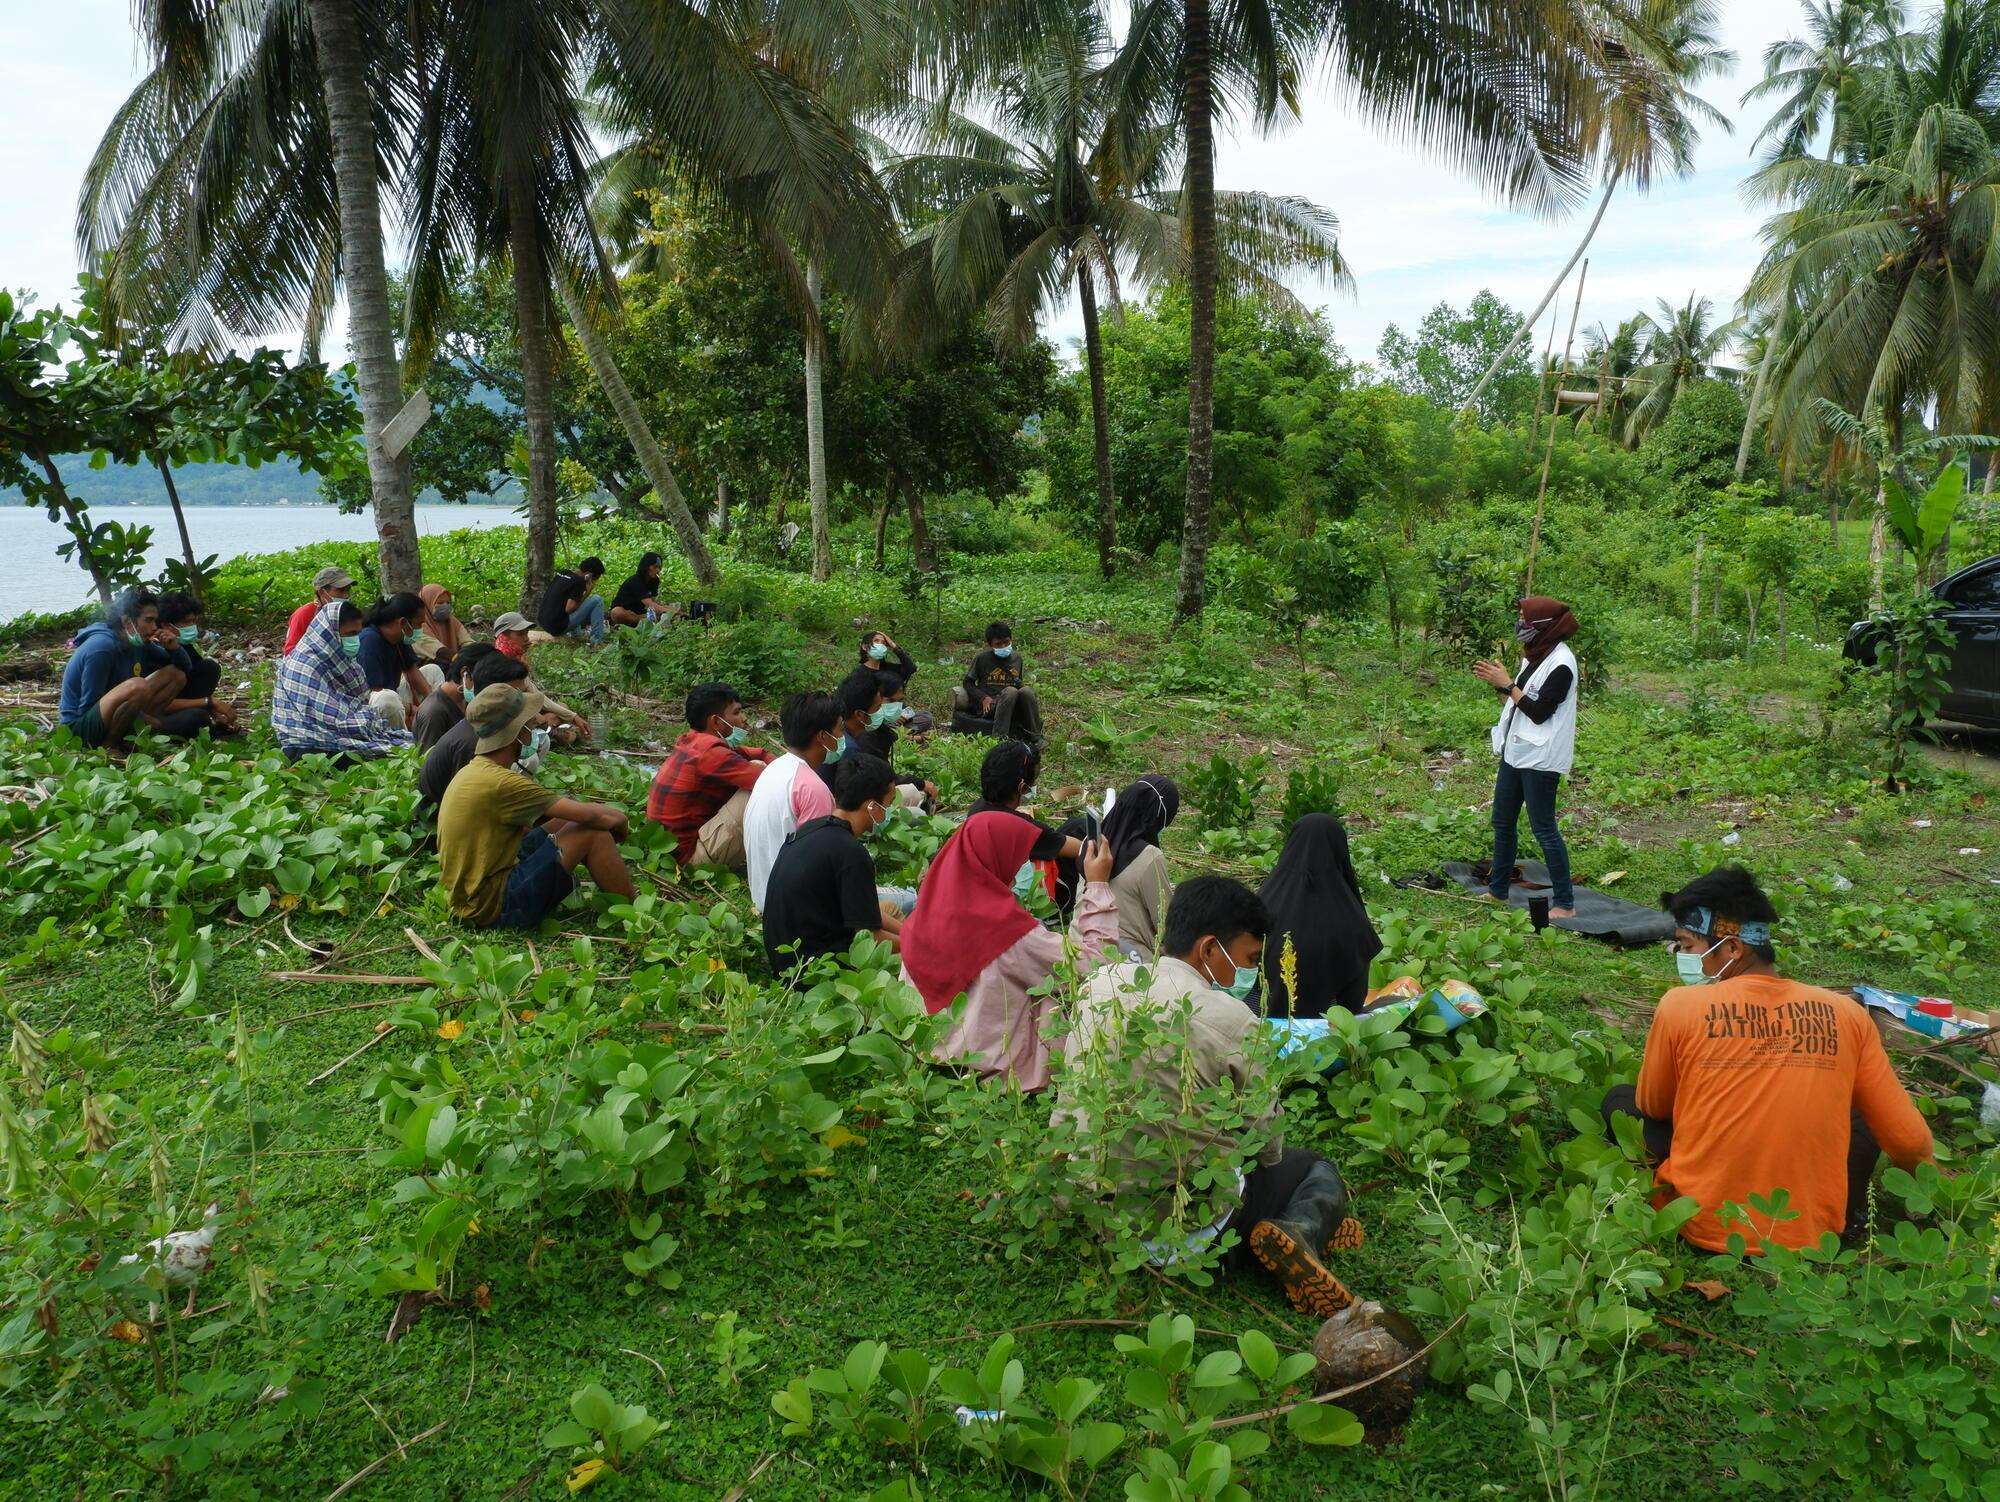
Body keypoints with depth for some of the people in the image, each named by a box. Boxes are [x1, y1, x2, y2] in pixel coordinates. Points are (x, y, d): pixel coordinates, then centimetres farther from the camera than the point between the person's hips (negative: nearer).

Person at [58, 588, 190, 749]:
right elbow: (88, 706, -22)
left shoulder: (138, 643, 2)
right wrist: (144, 719, -18)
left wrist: (173, 646, -11)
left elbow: (184, 667, 12)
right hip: (80, 723, -8)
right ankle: (108, 745, -17)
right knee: (137, 686, -36)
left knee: (177, 675, 5)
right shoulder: (102, 647, -22)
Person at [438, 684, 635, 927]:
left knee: (566, 822, 14)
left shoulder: (474, 771, 9)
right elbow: (590, 816, -20)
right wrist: (619, 820, 2)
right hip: (492, 907, -10)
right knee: (594, 833, -11)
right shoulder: (499, 782, -22)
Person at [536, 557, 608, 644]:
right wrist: (586, 594, -9)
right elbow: (569, 609, -19)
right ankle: (596, 641, -4)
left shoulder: (560, 572, 10)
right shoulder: (579, 581, -14)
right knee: (597, 600, -4)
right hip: (557, 627, -8)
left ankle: (575, 633, 28)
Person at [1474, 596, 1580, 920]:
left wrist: (1507, 684, -18)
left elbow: (1539, 712, -22)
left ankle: (1565, 903, 5)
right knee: (1502, 821, 17)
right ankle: (1497, 891, 30)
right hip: (1515, 751, 10)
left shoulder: (1560, 664, -18)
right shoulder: (1533, 656, 10)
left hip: (1540, 759, -10)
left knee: (1544, 829, -4)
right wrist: (1497, 681, 0)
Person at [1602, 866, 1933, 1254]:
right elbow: (1911, 1142, 3)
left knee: (1620, 1099, 19)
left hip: (1703, 1229, -2)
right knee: (1864, 1119, 27)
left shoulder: (1680, 1006, -10)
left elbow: (1653, 1109, 5)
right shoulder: (1847, 1014, -3)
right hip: (1813, 1235, 2)